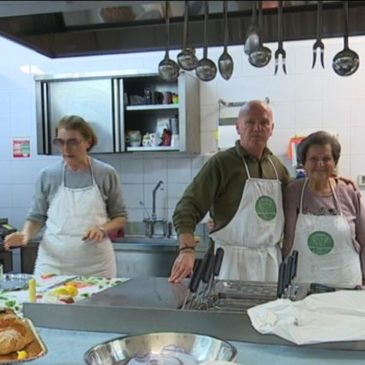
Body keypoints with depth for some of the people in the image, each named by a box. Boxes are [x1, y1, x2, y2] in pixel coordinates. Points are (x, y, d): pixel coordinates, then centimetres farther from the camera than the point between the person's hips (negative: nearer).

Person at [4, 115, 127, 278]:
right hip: (53, 263, 1)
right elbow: (36, 217, 8)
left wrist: (102, 229, -14)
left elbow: (120, 217, 5)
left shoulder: (106, 173, -2)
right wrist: (25, 234, -11)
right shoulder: (47, 175, 1)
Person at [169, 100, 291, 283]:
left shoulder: (278, 166, 9)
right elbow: (187, 208, -15)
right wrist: (187, 250, -28)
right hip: (233, 261, -5)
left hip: (271, 260, 5)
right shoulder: (221, 163, -8)